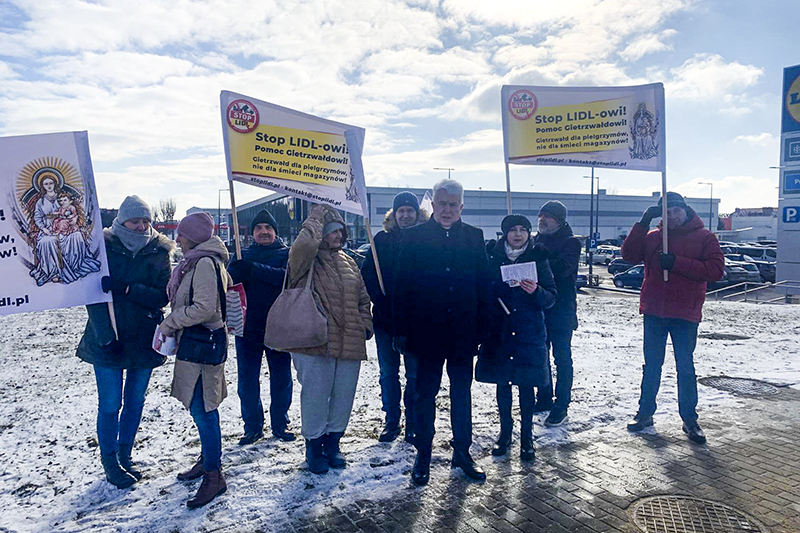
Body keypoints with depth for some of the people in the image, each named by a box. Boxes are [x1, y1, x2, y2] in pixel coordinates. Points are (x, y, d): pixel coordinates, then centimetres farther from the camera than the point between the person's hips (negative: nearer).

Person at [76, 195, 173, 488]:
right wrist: (106, 336, -19)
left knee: (135, 402, 13)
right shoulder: (104, 248, -4)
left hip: (144, 340, 3)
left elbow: (162, 296, -9)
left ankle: (124, 455, 31)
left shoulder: (159, 253, 1)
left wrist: (125, 288, -24)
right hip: (108, 341, -2)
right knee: (110, 404, 2)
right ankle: (109, 461, 21)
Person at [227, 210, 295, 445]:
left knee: (281, 377, 8)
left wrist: (253, 269, -24)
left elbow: (287, 276, -17)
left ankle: (280, 424, 24)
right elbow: (228, 279, -4)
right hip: (248, 326, 2)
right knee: (247, 379, 7)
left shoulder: (286, 254, 4)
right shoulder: (243, 255, 11)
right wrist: (238, 271, -28)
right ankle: (252, 426, 22)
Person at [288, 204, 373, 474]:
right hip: (315, 342, -6)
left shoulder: (348, 262, 15)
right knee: (315, 395, 4)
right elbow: (304, 244, -31)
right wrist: (316, 218, -15)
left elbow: (363, 299, 21)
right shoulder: (306, 261, -6)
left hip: (349, 344, 6)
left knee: (344, 396, 13)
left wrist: (365, 326, 8)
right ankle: (314, 445, 25)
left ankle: (332, 442, 32)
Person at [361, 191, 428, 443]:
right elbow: (368, 274, 3)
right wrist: (381, 302, -7)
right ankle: (391, 422, 24)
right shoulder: (382, 239, 5)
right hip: (385, 318, 2)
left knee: (415, 374, 5)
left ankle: (412, 424, 19)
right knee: (388, 373, 10)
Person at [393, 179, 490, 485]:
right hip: (427, 331, -2)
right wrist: (402, 331, -7)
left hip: (463, 332, 2)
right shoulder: (414, 237, -1)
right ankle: (423, 454, 24)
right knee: (425, 394, 9)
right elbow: (402, 286, -3)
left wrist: (481, 329, -2)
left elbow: (483, 285, 4)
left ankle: (462, 452, 27)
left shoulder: (474, 237, 4)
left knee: (462, 393, 13)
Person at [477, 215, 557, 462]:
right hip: (498, 331, 1)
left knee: (526, 385, 4)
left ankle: (527, 437, 19)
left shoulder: (538, 259, 0)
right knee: (502, 383, 10)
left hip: (529, 333, -1)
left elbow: (551, 298, -1)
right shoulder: (493, 258, 2)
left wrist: (536, 291, -21)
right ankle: (505, 432, 27)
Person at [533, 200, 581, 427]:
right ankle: (544, 398, 27)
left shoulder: (571, 242, -5)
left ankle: (561, 406, 9)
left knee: (562, 357, 1)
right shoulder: (537, 239, 14)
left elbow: (561, 267, -23)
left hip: (561, 308, -6)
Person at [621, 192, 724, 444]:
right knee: (651, 366, 12)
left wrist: (677, 263, -18)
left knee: (685, 368, 6)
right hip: (654, 312, 3)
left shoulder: (704, 237, -1)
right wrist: (643, 222, -12)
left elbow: (716, 270, -11)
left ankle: (690, 420, 19)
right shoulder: (652, 236, 7)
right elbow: (629, 254, -6)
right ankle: (645, 413, 25)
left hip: (685, 314, -2)